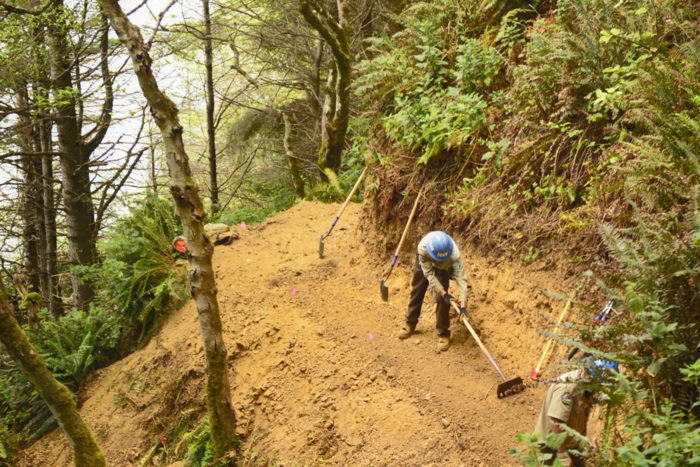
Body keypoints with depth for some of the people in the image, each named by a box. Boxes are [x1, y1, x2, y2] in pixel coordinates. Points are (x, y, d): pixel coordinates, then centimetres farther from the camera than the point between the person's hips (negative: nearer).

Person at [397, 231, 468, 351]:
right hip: (424, 262, 1)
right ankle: (410, 323, 35)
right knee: (417, 291, 12)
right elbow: (429, 274, -32)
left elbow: (461, 277, -42)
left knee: (442, 299, -12)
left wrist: (463, 305, -47)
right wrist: (443, 292, -36)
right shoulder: (422, 247, -43)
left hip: (444, 267, -1)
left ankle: (443, 333, 3)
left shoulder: (454, 252, -44)